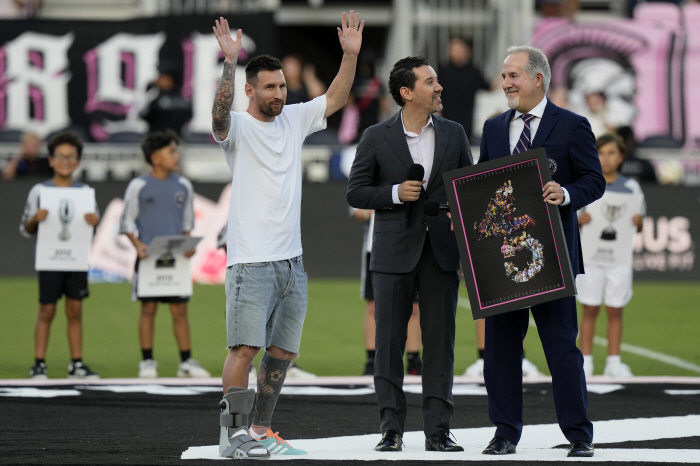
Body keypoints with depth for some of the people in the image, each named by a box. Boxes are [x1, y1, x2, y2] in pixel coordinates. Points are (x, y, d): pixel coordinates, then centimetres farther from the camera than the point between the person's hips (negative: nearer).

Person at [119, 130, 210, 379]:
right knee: (148, 308, 0)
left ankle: (186, 361, 8)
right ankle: (147, 362, 8)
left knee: (180, 309, 3)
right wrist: (138, 244, -14)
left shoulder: (183, 186, 8)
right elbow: (127, 222, 1)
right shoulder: (138, 186, -3)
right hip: (149, 256, -3)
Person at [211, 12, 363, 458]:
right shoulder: (238, 126, -6)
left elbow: (335, 99, 11)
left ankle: (261, 430, 18)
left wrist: (351, 54, -2)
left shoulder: (294, 120, 12)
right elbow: (220, 116, -27)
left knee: (282, 352, 10)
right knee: (245, 347, -12)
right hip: (251, 261, -7)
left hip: (291, 261, 7)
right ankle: (232, 434, -10)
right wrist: (230, 63, -38)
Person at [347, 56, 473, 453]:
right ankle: (392, 429, 4)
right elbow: (356, 192, 3)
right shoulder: (377, 138, 1)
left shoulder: (454, 134, 9)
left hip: (441, 251, 2)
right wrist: (396, 193, -13)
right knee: (389, 342, -1)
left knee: (440, 341, 0)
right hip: (394, 253, -2)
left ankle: (438, 430, 3)